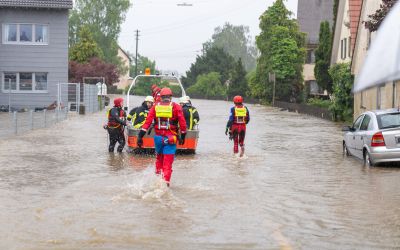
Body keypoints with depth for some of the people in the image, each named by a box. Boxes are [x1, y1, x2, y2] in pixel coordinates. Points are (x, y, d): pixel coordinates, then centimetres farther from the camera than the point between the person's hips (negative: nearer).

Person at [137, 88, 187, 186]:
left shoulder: (155, 106, 5)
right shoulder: (176, 107, 0)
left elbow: (148, 122, -2)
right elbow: (182, 123, -4)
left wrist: (140, 136, -3)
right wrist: (183, 136, 8)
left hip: (158, 137, 2)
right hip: (170, 139, -2)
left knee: (159, 158, 24)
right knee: (168, 162, 0)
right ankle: (166, 182, -7)